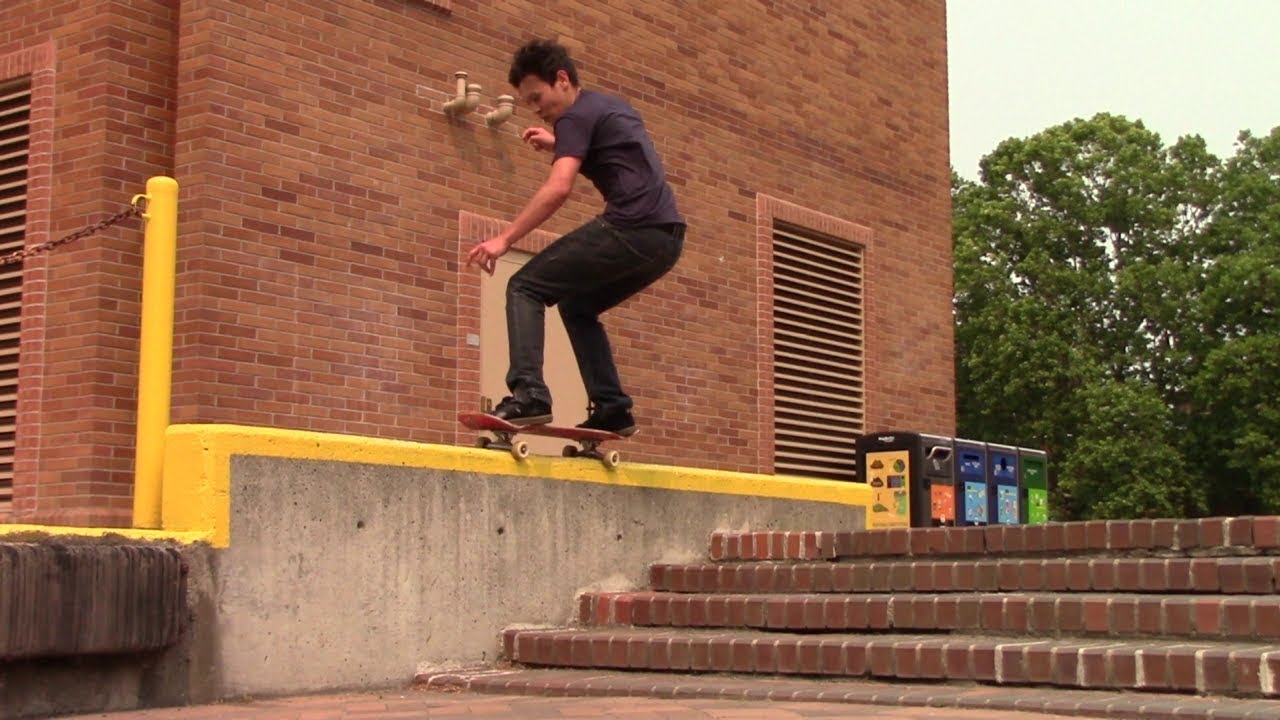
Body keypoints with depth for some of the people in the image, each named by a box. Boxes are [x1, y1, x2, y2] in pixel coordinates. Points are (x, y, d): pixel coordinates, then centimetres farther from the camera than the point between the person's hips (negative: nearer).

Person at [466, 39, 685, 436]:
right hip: (667, 236, 9)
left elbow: (559, 188, -17)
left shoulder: (576, 117, -2)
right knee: (577, 305, 23)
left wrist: (504, 238, -18)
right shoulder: (612, 107, 26)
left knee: (526, 288, -2)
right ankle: (612, 408, 12)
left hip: (631, 228, -9)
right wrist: (559, 145, 35)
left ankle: (528, 394, -19)